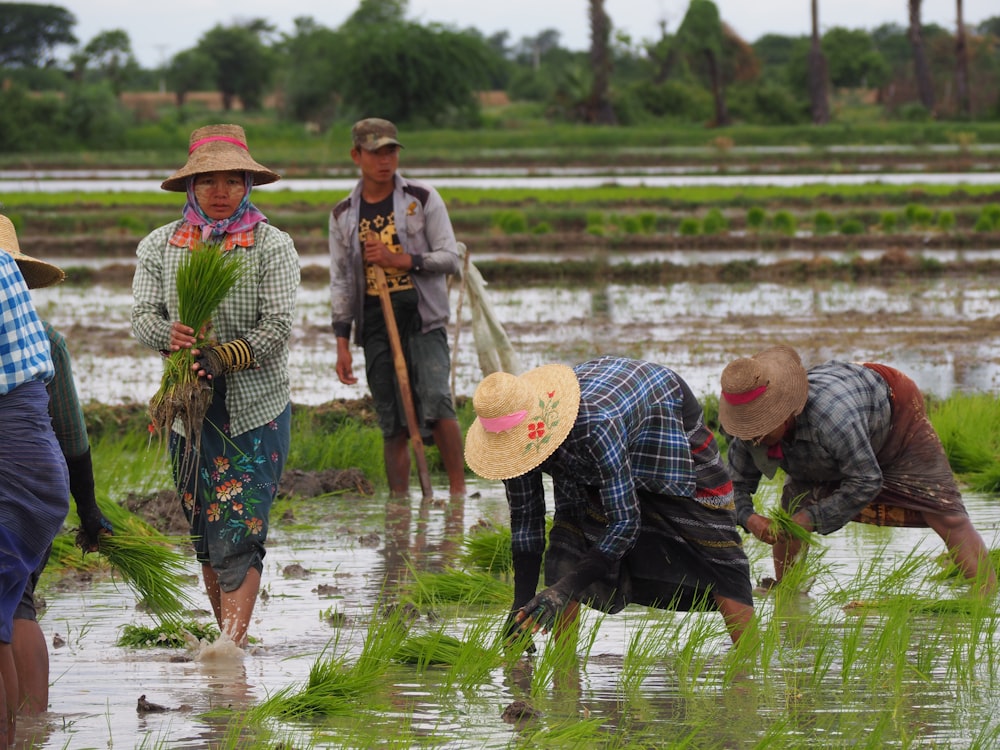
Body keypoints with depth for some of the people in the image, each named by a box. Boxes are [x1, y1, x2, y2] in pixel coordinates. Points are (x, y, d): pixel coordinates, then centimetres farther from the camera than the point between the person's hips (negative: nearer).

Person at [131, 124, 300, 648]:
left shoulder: (272, 246, -1)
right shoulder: (160, 246, 8)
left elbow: (278, 325, -9)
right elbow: (142, 315, 1)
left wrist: (223, 358, -23)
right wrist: (170, 336, -22)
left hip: (257, 406, -3)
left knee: (241, 529, -12)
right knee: (204, 531, 8)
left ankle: (233, 641, -16)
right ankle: (225, 630, 19)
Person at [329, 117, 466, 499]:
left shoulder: (423, 199, 3)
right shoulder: (343, 215, 10)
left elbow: (449, 258, -1)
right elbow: (341, 282, 12)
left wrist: (399, 260, -14)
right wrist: (342, 345, 5)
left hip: (422, 317, -2)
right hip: (375, 323, 3)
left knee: (436, 402, -21)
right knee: (393, 424, 2)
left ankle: (458, 487, -13)